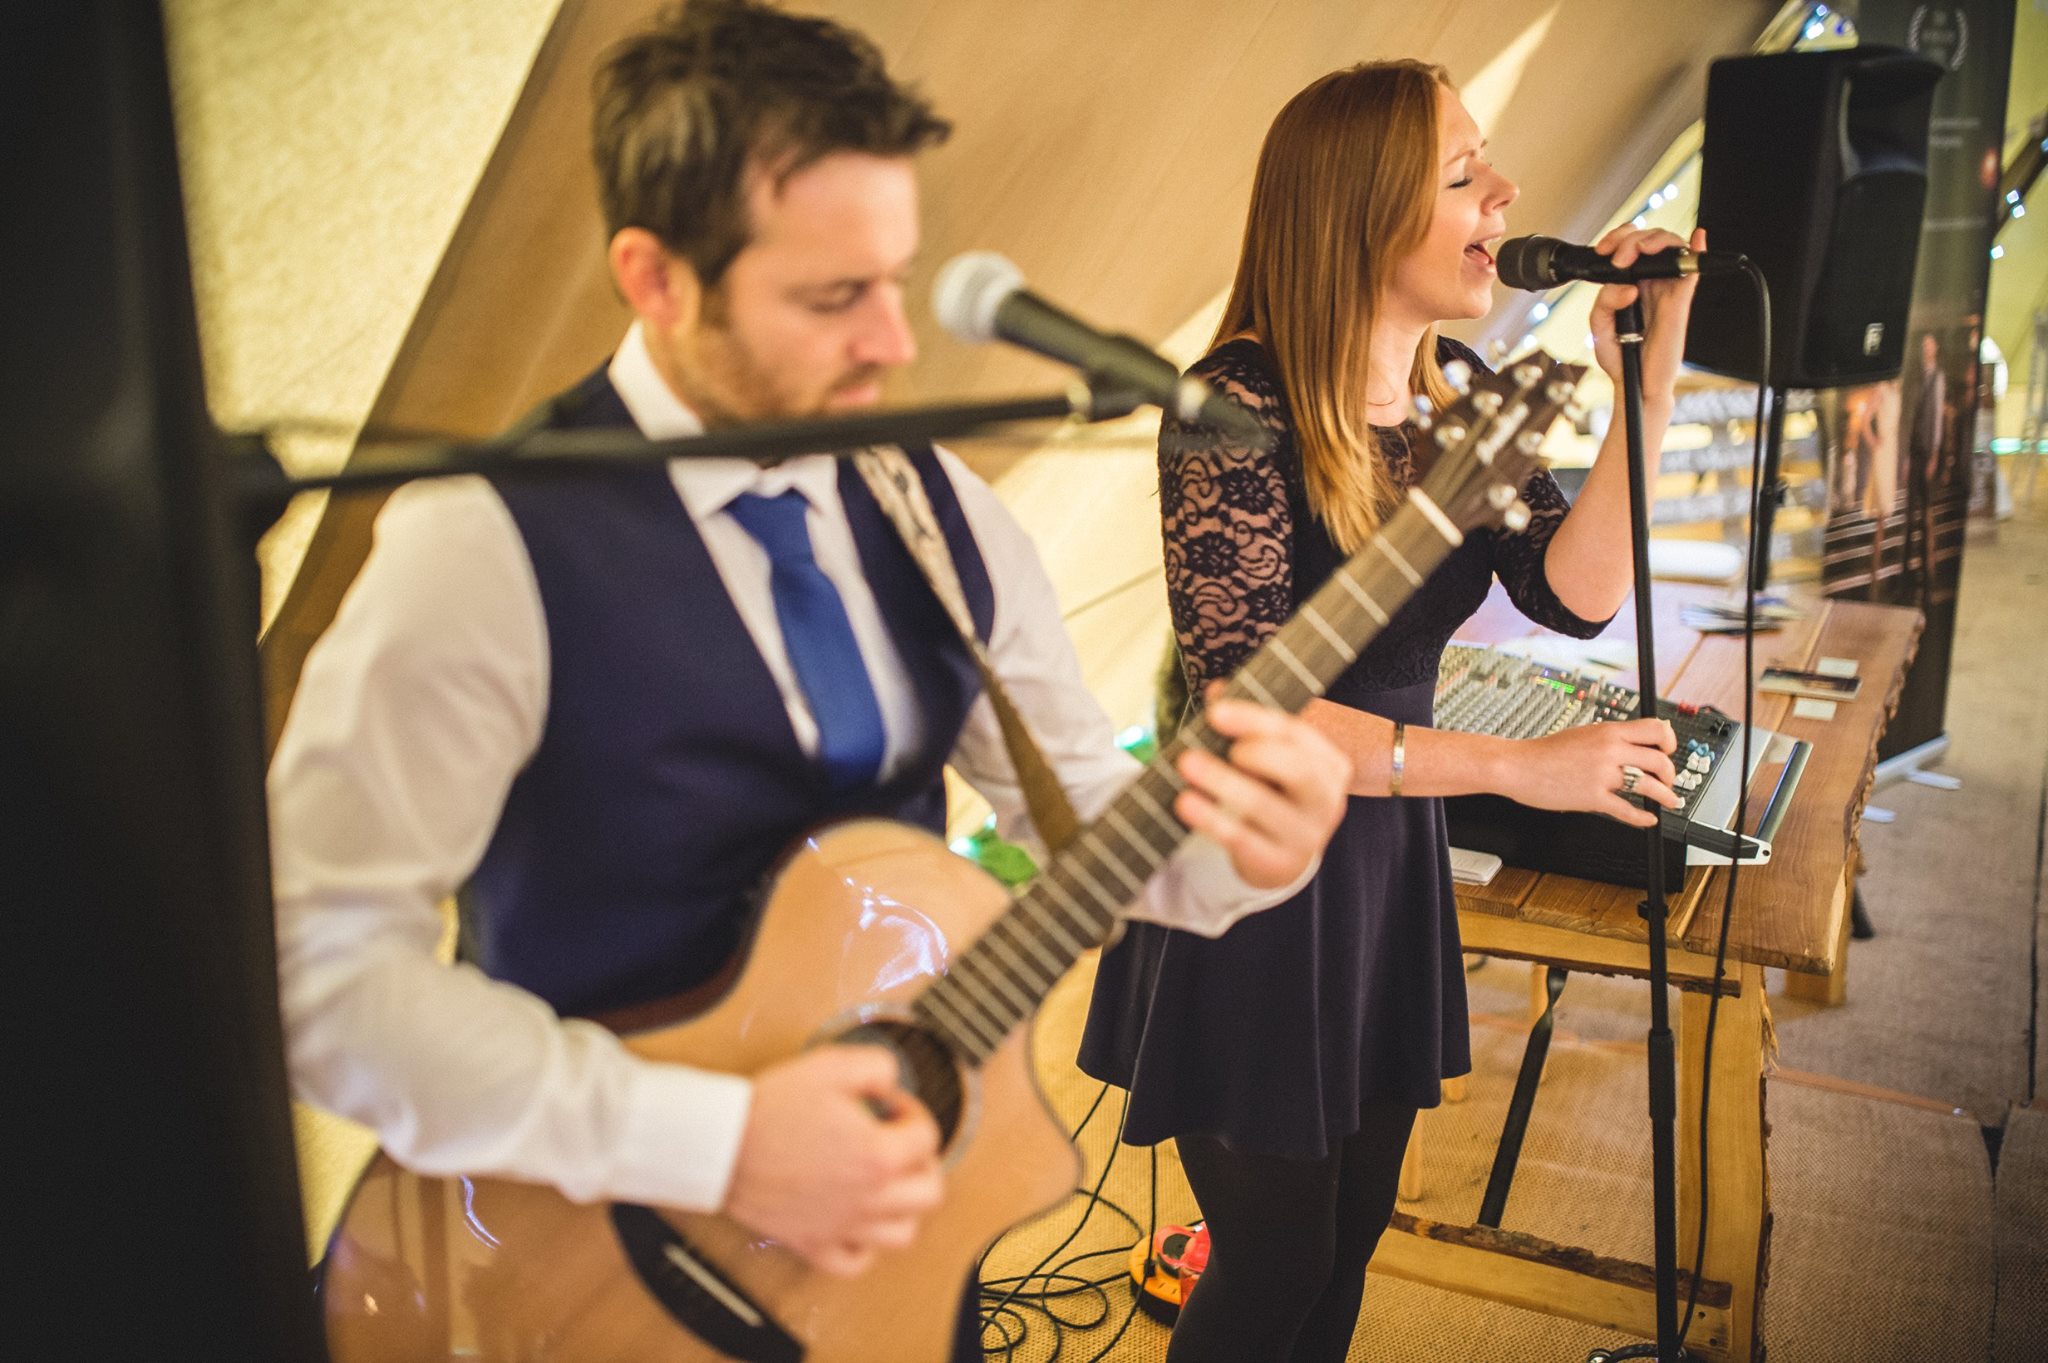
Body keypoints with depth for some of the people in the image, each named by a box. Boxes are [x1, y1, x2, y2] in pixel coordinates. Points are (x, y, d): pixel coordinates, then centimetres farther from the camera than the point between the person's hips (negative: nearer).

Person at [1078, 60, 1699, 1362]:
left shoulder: (1462, 392, 2)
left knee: (1354, 1229, 21)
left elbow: (1577, 594, -6)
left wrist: (1652, 369, -12)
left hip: (1390, 858, 7)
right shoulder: (1238, 407, -21)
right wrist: (1517, 766, -28)